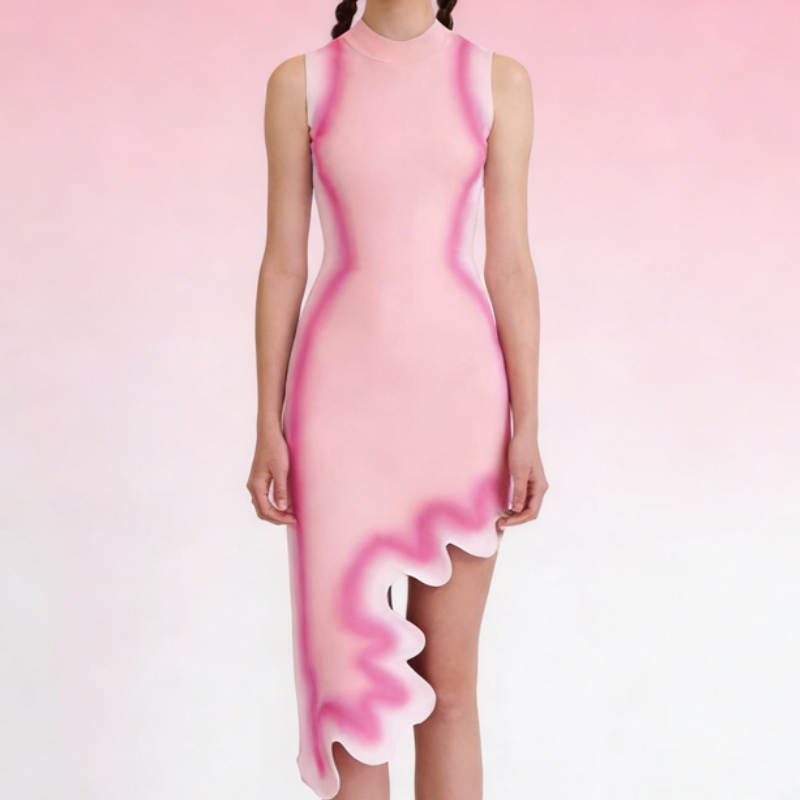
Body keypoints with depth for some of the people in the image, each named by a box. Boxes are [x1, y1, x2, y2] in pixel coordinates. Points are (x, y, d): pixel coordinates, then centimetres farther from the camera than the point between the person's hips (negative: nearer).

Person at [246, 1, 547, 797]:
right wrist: (268, 427, -1)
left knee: (448, 684, 5)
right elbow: (282, 265, 3)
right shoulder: (300, 82, 4)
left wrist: (527, 428, -3)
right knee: (351, 667, 4)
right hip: (344, 390, 0)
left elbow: (510, 265, 2)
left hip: (457, 388, 0)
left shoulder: (497, 81, 5)